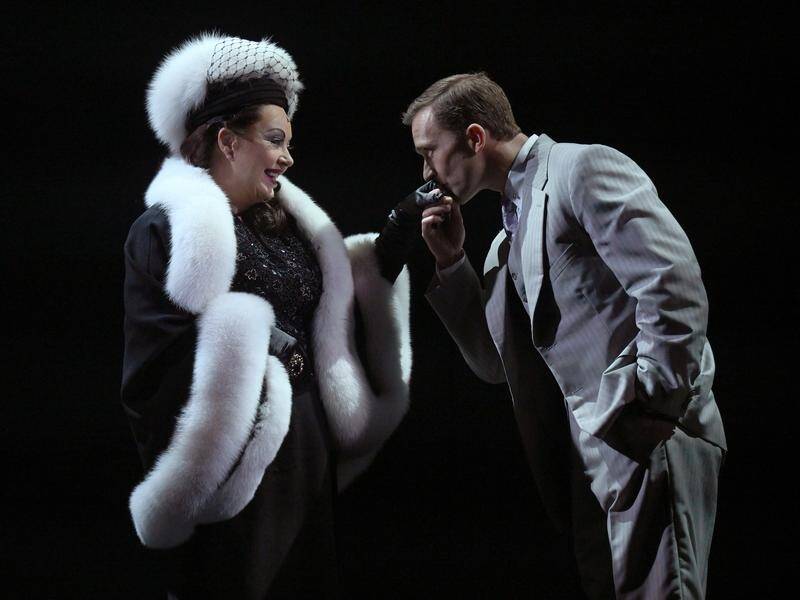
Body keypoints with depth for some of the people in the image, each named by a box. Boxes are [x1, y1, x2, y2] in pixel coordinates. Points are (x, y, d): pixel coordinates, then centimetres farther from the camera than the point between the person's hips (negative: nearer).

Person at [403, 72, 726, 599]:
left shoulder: (583, 168, -7)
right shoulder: (512, 232, 20)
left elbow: (675, 286, -18)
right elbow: (497, 365, 21)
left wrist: (655, 409, -18)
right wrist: (451, 263, 12)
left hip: (645, 444, -9)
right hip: (591, 457, 9)